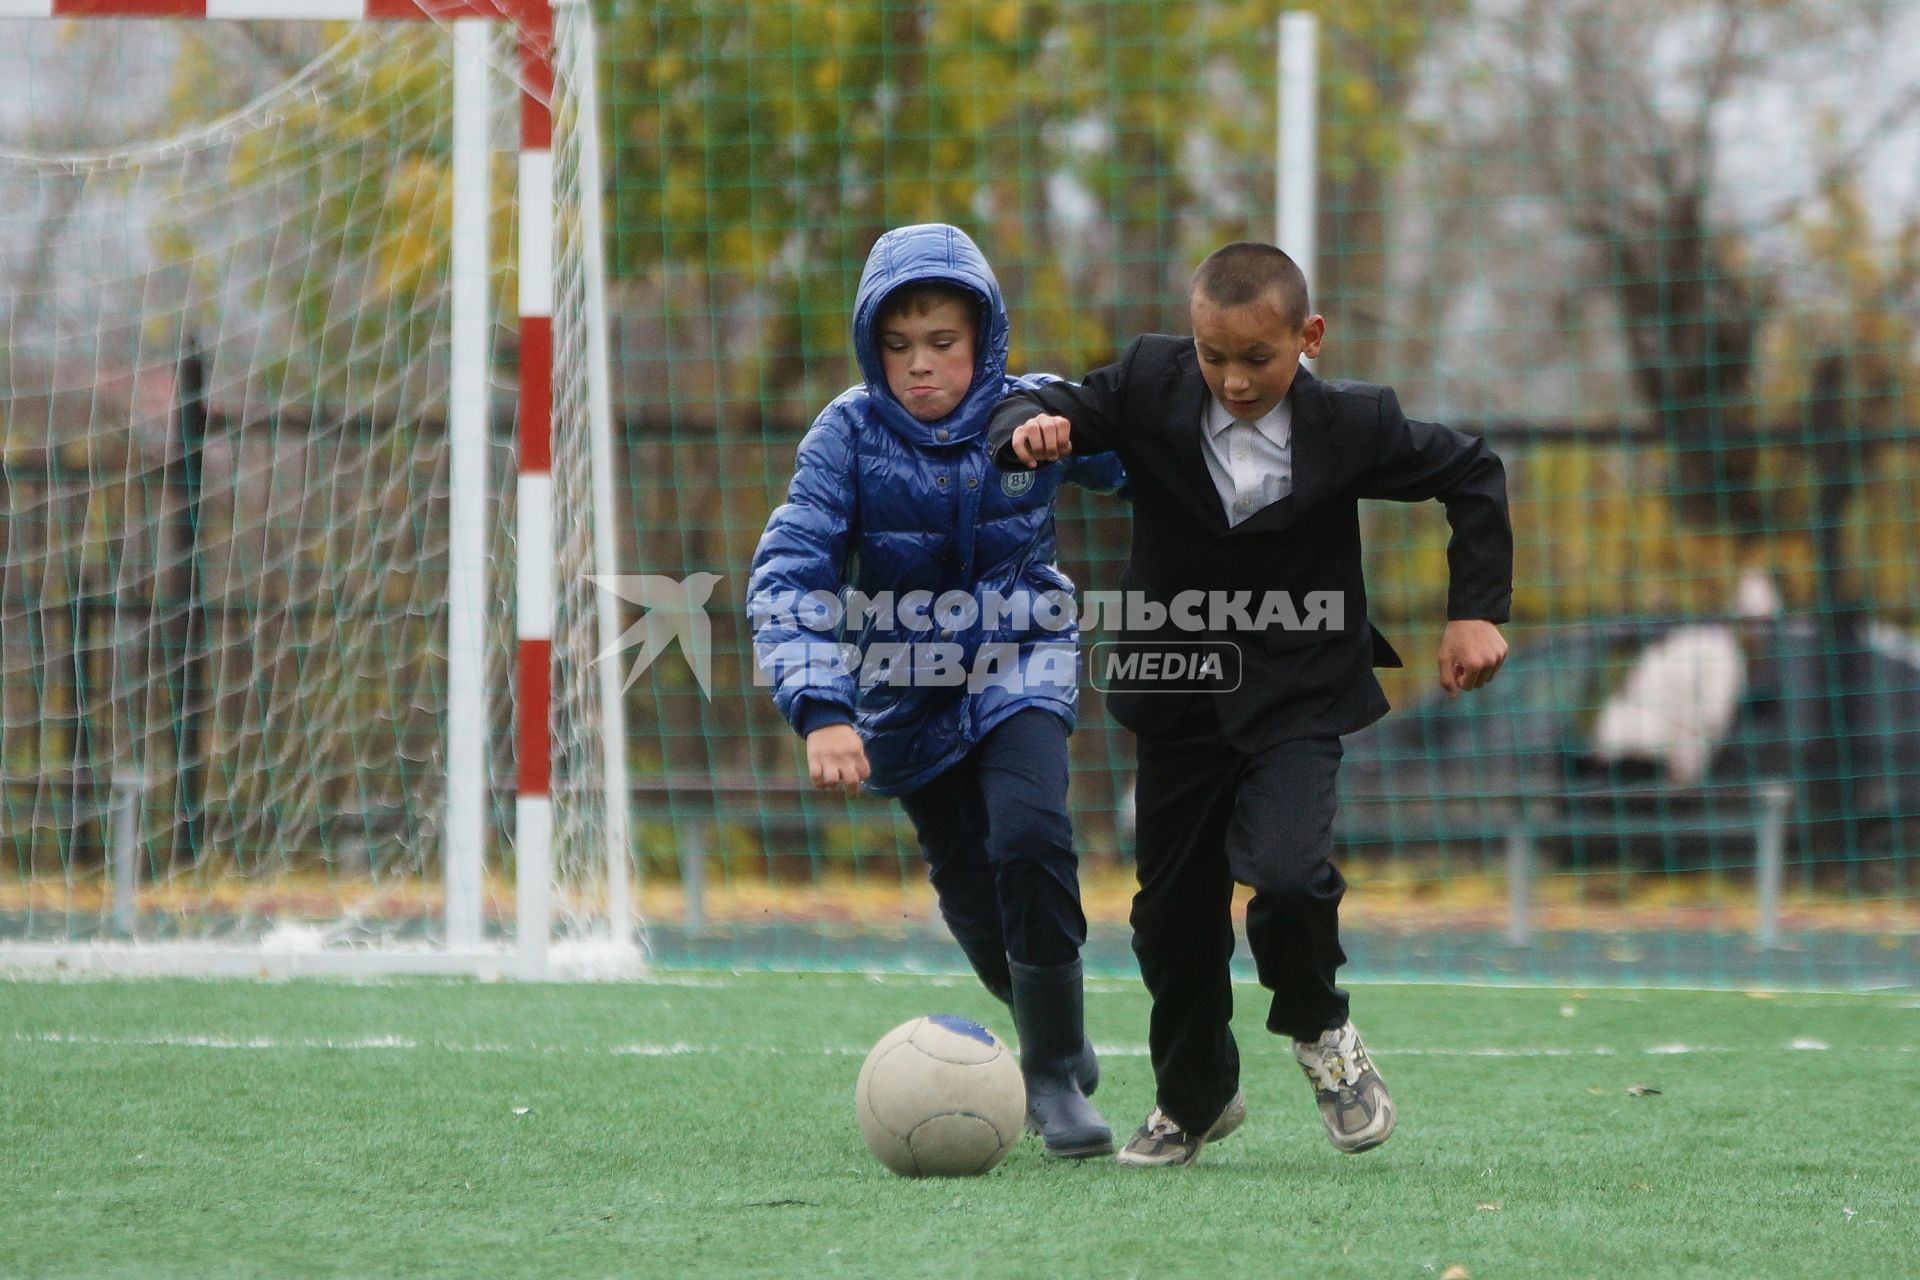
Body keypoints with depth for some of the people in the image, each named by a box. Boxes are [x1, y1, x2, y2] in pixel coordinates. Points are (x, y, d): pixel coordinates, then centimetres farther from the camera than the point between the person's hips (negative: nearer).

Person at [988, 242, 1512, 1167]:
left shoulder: (1351, 425, -12)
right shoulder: (1150, 387, -10)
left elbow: (1473, 476, 2)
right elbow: (1033, 413, -2)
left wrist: (1474, 613, -1)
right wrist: (1029, 430, -27)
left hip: (1297, 701, -3)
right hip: (1177, 698, 3)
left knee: (1287, 874, -25)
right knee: (1172, 913, 9)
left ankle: (1317, 1028, 7)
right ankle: (1193, 1098, 34)